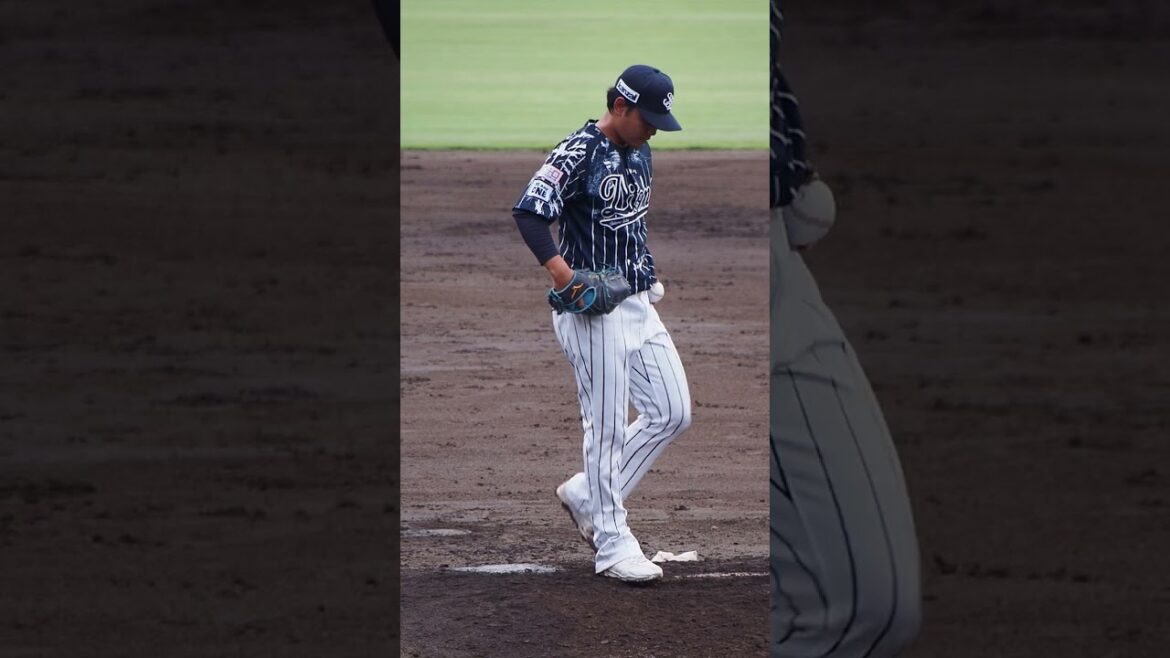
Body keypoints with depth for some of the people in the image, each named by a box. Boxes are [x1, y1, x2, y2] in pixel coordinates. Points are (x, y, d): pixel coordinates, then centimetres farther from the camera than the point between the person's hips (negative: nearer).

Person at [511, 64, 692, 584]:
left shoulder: (639, 154, 12)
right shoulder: (580, 152, -14)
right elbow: (528, 211, -25)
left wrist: (648, 271, 12)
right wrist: (559, 268, -37)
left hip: (638, 303, 8)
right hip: (590, 309, -8)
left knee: (672, 413, 7)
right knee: (606, 425, -5)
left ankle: (586, 495, 21)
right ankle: (611, 543, 2)